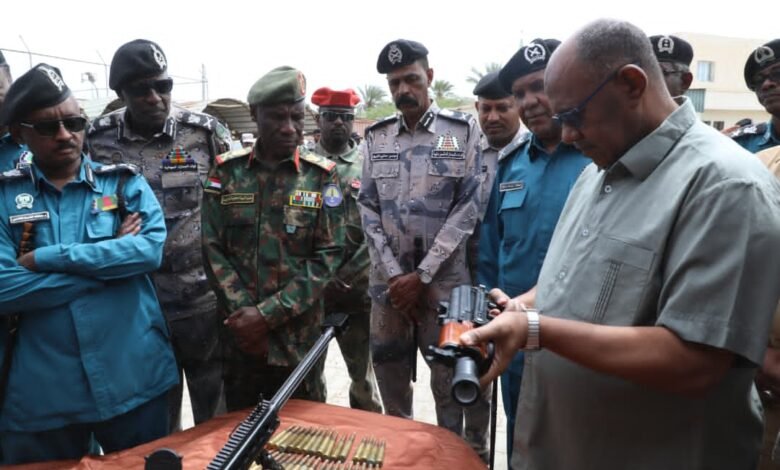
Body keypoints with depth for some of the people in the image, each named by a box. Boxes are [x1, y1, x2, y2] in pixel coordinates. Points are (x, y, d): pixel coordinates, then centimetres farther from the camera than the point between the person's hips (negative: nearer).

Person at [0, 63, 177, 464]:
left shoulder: (126, 183, 1)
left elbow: (150, 249, -16)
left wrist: (48, 258, -16)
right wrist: (108, 263, -14)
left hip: (133, 381, 0)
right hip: (40, 394, 0)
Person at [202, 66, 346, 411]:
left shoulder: (321, 175, -5)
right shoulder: (227, 170, 0)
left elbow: (328, 255, -9)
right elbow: (212, 247, -1)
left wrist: (269, 314, -15)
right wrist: (242, 313, -11)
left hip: (298, 335, -1)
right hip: (239, 332, 2)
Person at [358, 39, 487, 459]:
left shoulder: (463, 131, -1)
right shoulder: (376, 137, 8)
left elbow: (466, 209, -6)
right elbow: (368, 210, 5)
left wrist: (422, 275, -10)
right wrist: (394, 275, -5)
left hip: (444, 283, -3)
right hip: (388, 283, 3)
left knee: (451, 385, 6)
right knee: (390, 375, 14)